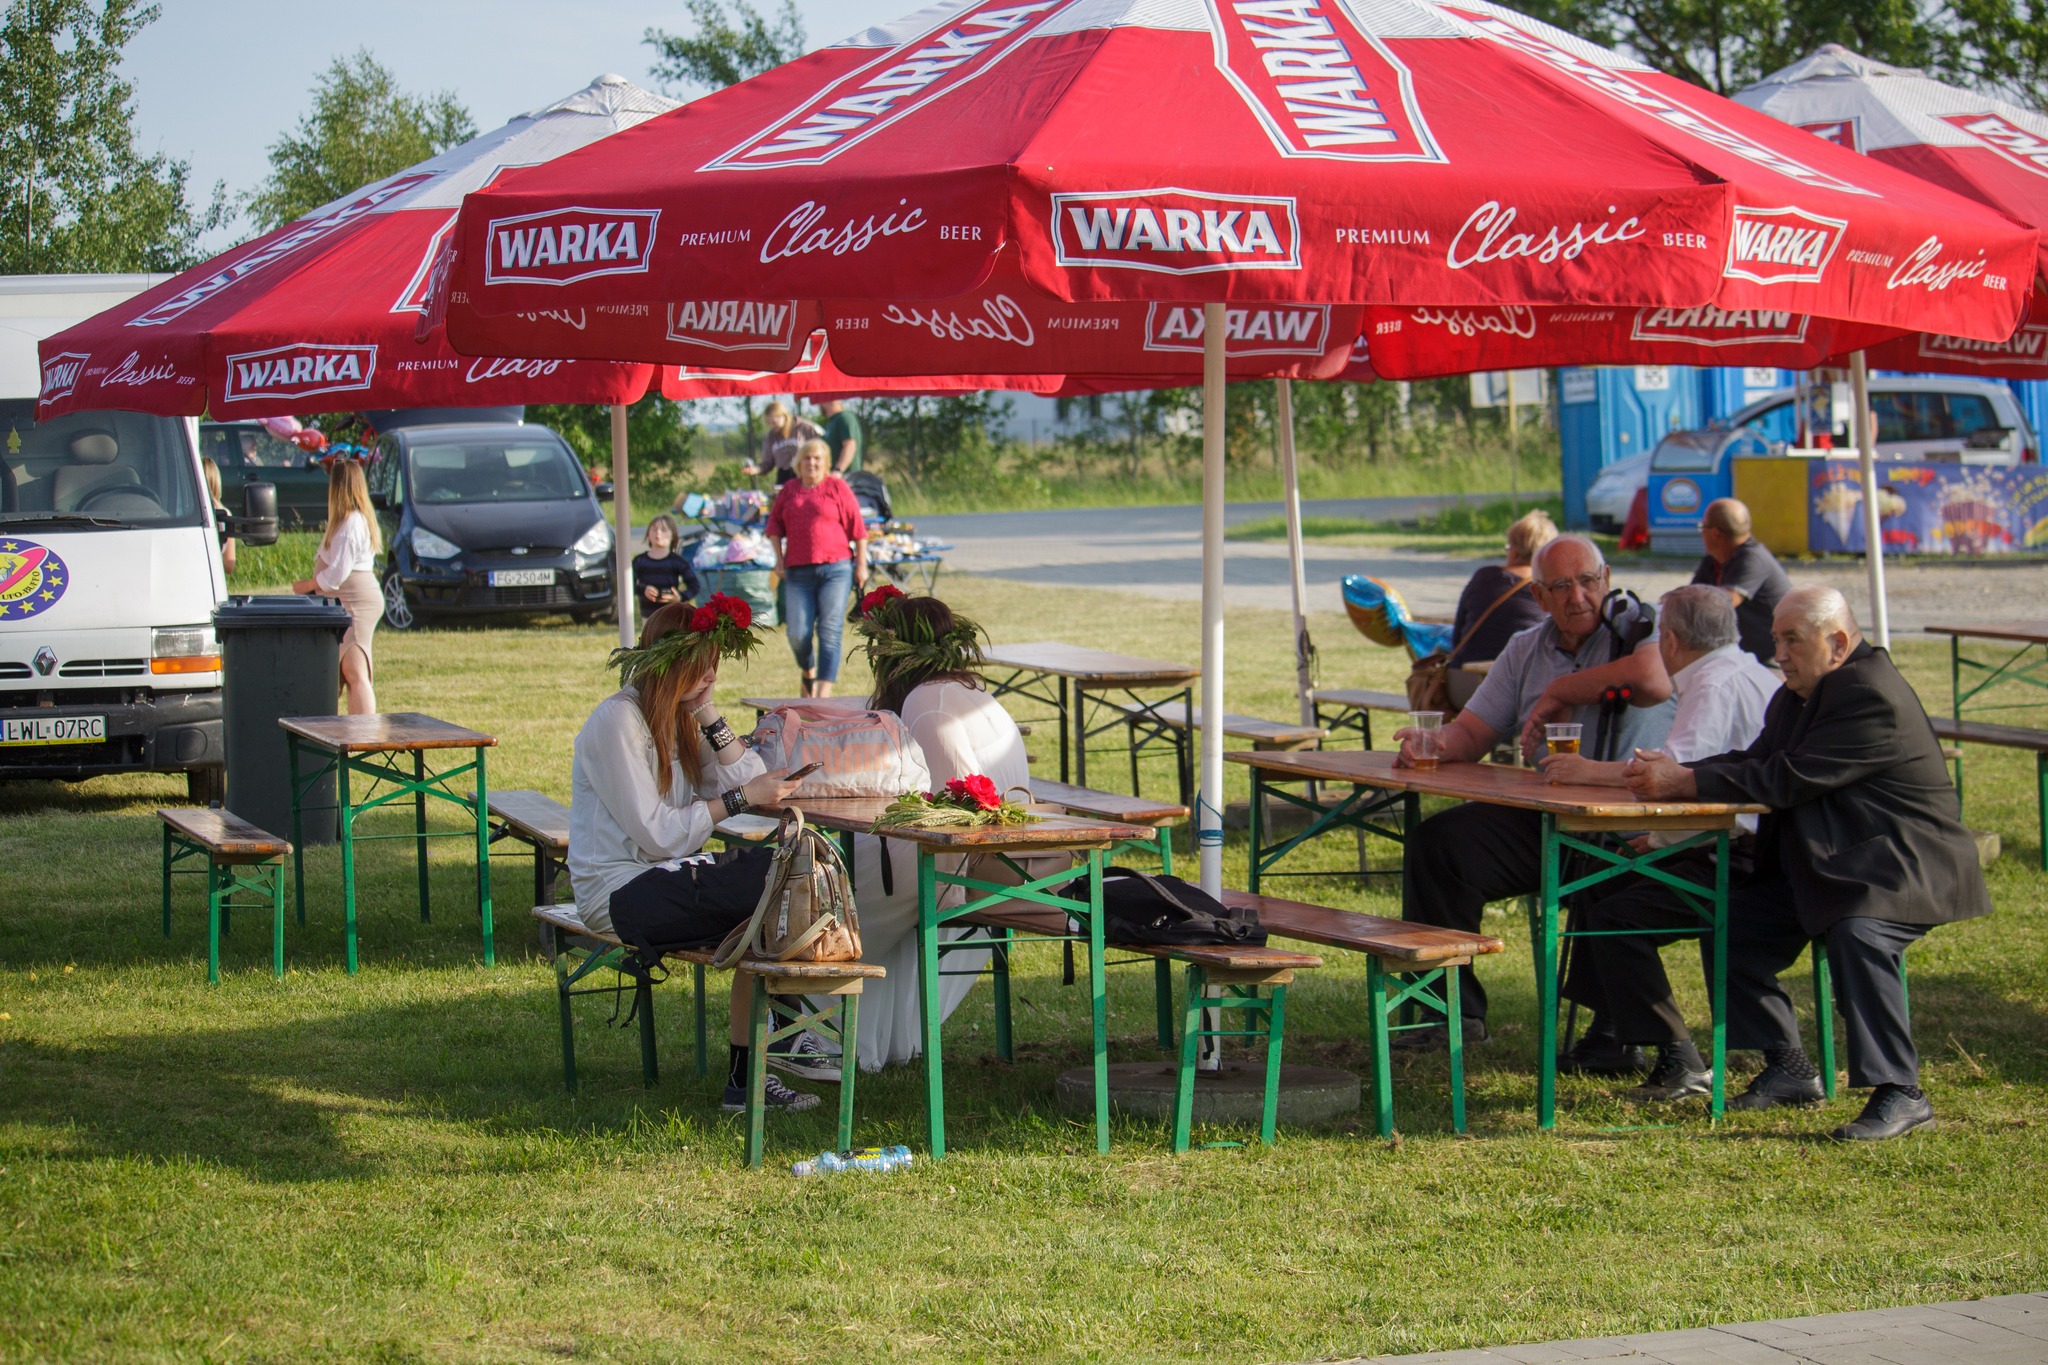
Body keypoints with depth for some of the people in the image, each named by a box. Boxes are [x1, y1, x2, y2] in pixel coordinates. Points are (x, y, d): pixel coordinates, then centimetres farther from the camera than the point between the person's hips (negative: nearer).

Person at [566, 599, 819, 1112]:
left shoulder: (680, 716, 14)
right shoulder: (617, 722, -14)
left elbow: (748, 781, 1)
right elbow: (660, 835, -19)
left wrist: (708, 713, -4)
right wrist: (740, 798, -17)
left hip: (666, 878, 9)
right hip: (618, 892, -9)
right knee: (767, 890, -24)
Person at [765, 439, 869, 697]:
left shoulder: (837, 487, 2)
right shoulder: (789, 490, 13)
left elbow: (857, 528, 2)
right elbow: (774, 523, 21)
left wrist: (861, 565, 0)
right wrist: (779, 557, 9)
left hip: (835, 569, -3)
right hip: (798, 572, 3)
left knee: (829, 632, -10)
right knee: (798, 634, -4)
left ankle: (824, 692, -13)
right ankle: (809, 672, 27)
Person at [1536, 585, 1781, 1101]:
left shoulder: (1717, 684, -15)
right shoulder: (1745, 673, 19)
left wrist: (1592, 771, -20)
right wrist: (1662, 838, 24)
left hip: (1742, 862, -12)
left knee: (1616, 916, -20)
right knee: (1604, 886, 20)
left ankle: (1680, 1062, -17)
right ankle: (1608, 1038, 25)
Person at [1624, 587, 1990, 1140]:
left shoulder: (1871, 696, -21)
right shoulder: (1798, 695, 13)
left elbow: (1789, 781, -26)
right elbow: (1755, 761, 9)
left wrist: (1685, 782, -24)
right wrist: (1675, 772, -9)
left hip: (1903, 867, -10)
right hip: (1824, 866, 10)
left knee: (1856, 936, -36)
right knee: (1732, 923, 1)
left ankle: (1900, 1094, -27)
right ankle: (1788, 1069, 10)